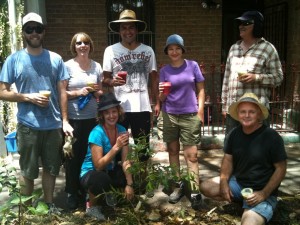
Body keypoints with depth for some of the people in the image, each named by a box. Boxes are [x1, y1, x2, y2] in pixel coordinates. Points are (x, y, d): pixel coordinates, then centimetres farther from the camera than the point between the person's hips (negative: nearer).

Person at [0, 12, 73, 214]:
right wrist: (28, 97, -16)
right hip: (28, 125, -2)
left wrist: (65, 120, -2)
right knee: (28, 171, 10)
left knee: (51, 169, 15)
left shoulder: (56, 59, 4)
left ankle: (49, 205, 32)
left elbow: (62, 91, 5)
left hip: (54, 124, 2)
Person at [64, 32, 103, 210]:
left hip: (92, 118, 3)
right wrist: (78, 92, -17)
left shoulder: (97, 66, 7)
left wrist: (96, 91, -7)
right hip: (73, 119, -3)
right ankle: (73, 193, 18)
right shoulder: (68, 66, -3)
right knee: (73, 155, 4)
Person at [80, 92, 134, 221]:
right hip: (91, 173, -6)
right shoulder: (96, 133, -25)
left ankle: (110, 193, 15)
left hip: (110, 171, 6)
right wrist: (116, 147, -36)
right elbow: (98, 166, -29)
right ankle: (91, 206, -6)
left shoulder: (122, 130, -8)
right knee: (101, 178, -38)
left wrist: (129, 184, -18)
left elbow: (125, 161, -9)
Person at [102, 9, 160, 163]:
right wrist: (112, 81, -21)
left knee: (143, 149, 13)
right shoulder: (111, 50, 1)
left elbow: (154, 78, 12)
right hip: (119, 107, -2)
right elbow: (105, 78, 2)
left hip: (143, 107, 2)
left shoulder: (148, 50, 7)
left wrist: (157, 102, 5)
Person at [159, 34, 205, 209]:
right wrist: (162, 92, -16)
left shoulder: (193, 66, 1)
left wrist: (200, 111, -4)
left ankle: (195, 192, 0)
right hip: (170, 115, 3)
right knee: (173, 151, 10)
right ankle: (178, 186, 23)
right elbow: (162, 98, 6)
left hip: (190, 116, -2)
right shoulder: (164, 70, 5)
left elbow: (201, 90, 4)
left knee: (191, 155, -4)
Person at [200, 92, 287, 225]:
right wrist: (224, 182, -10)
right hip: (238, 183, 7)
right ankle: (238, 199, 6)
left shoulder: (271, 137, -17)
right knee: (206, 187, -6)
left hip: (262, 191, -6)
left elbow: (281, 168, -13)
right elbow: (228, 159, 7)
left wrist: (264, 194, -19)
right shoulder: (234, 134, -1)